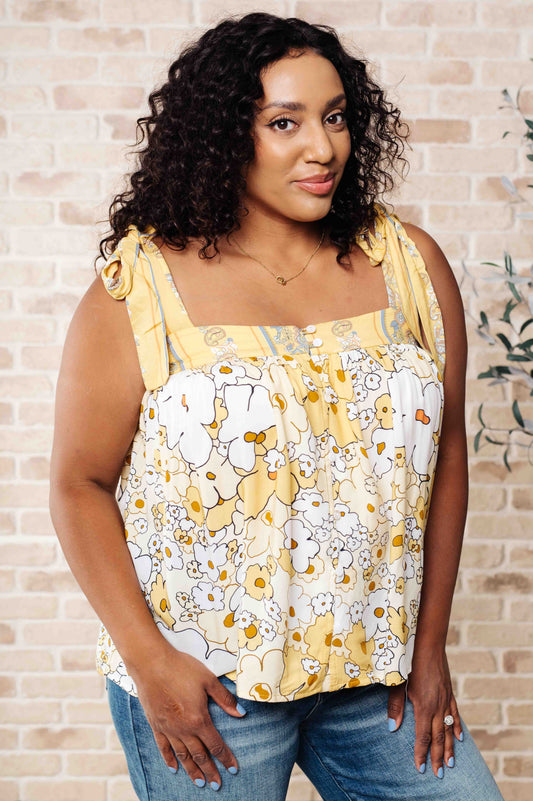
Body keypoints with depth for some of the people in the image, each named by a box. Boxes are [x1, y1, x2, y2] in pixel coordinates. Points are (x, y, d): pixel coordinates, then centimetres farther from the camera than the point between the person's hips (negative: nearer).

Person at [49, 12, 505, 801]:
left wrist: (430, 645, 6)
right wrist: (148, 660, -10)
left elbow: (444, 455, 5)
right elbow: (80, 484, -5)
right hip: (202, 685, -3)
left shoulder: (412, 265, 0)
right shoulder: (139, 291, -8)